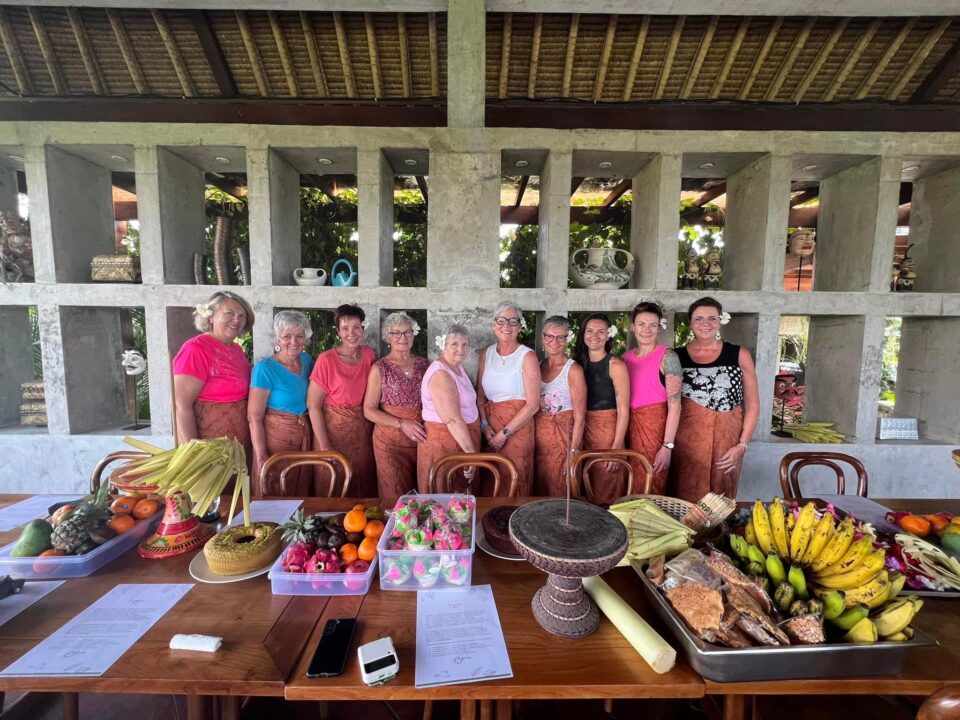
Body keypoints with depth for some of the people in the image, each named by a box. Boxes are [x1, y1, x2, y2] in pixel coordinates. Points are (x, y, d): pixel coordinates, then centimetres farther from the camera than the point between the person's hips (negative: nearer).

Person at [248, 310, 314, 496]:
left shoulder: (306, 360, 3)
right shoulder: (265, 368, -14)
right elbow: (254, 418, -15)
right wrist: (261, 460, -19)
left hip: (304, 439, 5)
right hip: (275, 439, -5)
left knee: (302, 497, 17)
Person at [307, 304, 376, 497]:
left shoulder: (369, 355, 0)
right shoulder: (326, 360, -13)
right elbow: (313, 406, -11)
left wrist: (372, 428, 3)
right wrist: (324, 446, -13)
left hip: (363, 430, 4)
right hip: (334, 429, -4)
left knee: (364, 487, 13)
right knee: (334, 491, 8)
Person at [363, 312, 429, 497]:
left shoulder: (423, 363, 4)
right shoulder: (380, 368, -6)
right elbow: (369, 411, -7)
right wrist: (402, 424, -16)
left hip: (420, 437, 3)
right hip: (391, 440, -3)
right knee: (396, 496, 7)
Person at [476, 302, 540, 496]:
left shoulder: (527, 356, -8)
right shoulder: (486, 354, 5)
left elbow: (533, 404, -11)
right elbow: (480, 395, 10)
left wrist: (505, 433, -11)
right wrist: (485, 424, -5)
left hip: (517, 427, -4)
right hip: (490, 427, 4)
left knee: (516, 485, 6)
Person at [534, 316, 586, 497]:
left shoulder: (573, 370, -10)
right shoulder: (538, 366, 7)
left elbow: (579, 417, -12)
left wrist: (573, 452, -16)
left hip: (563, 435, -5)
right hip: (539, 434, 5)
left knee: (561, 492, 5)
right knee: (540, 491, 13)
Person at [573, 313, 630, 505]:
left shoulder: (616, 365, -9)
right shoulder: (580, 362, 6)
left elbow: (623, 410, -12)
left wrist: (616, 447, -18)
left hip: (607, 430, -5)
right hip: (583, 429, 5)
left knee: (606, 495, 6)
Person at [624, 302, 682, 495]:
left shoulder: (667, 356, -8)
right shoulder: (626, 357, 7)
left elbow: (674, 404, -13)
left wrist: (667, 446, -17)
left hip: (656, 425, -5)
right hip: (630, 425, 5)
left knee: (651, 487, 4)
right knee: (632, 486, 15)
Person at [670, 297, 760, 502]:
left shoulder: (739, 355, 2)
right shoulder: (677, 356, 2)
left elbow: (752, 405, 4)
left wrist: (742, 445, -3)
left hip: (726, 440, 0)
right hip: (686, 440, 0)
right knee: (685, 504, 4)